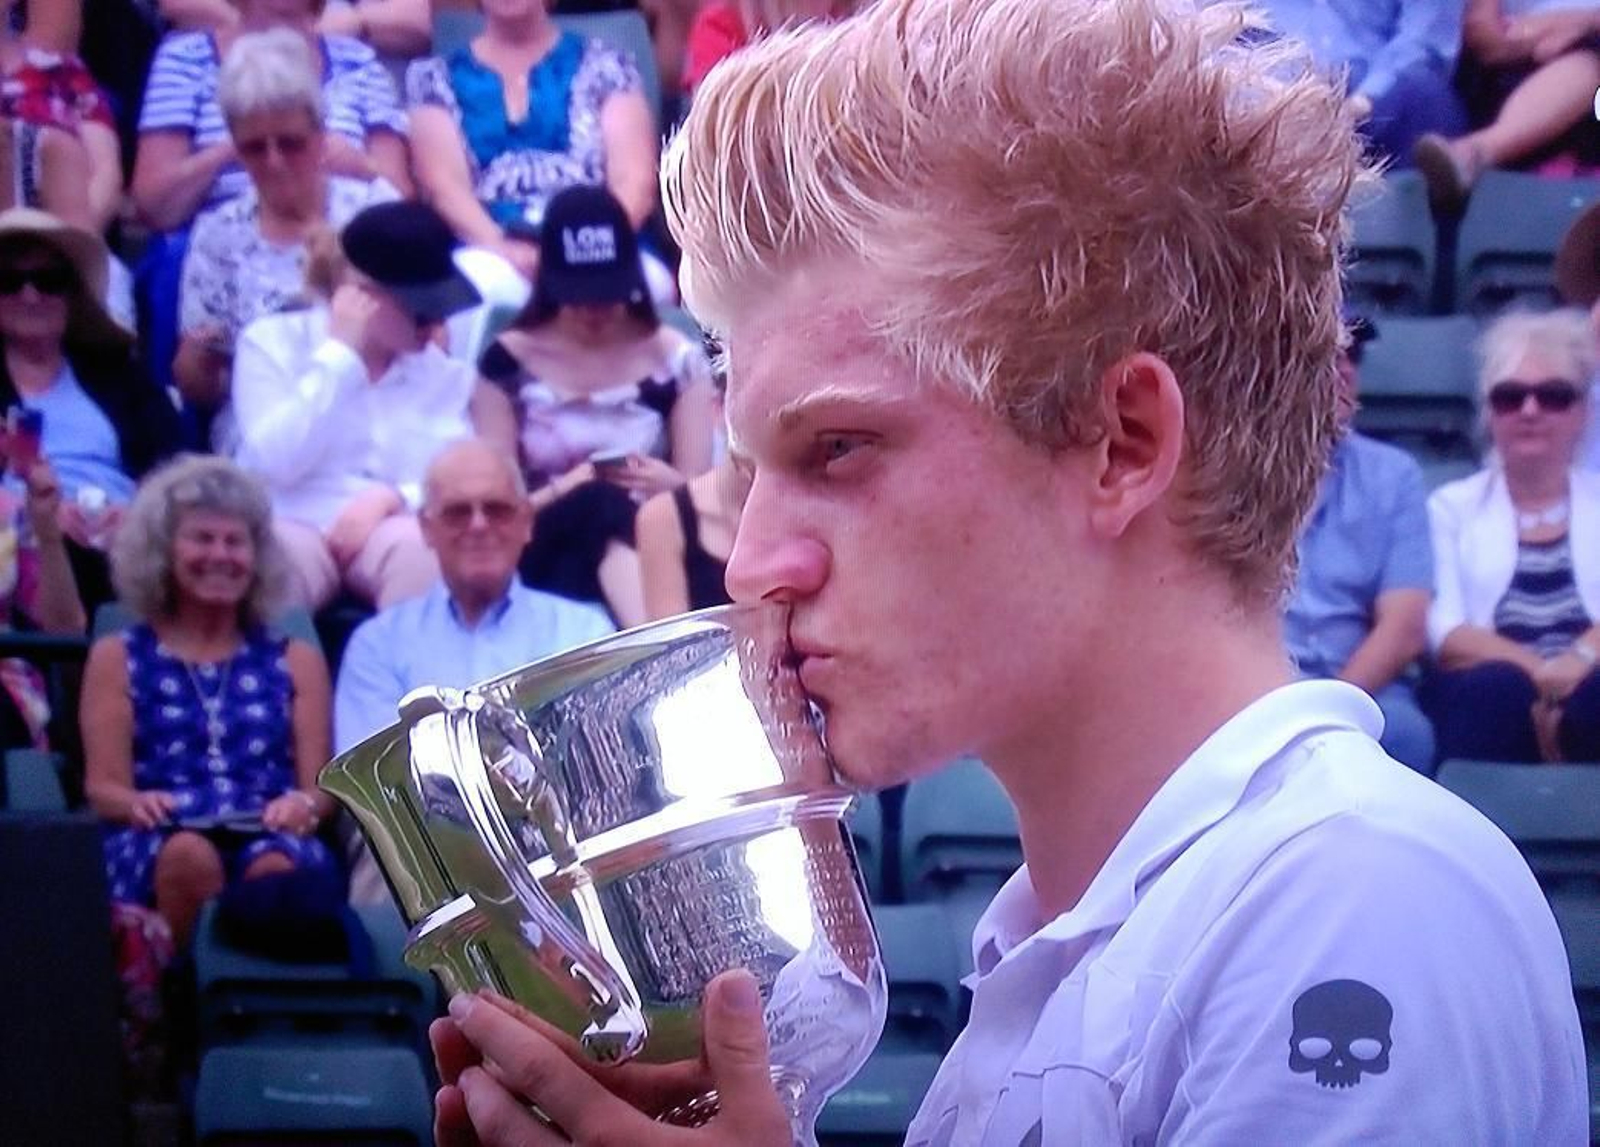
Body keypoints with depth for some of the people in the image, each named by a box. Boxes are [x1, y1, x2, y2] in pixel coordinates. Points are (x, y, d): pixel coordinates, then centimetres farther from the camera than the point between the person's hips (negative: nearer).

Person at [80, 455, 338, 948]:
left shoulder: (295, 660, 26)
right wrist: (137, 804, -14)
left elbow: (321, 786, 14)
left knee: (276, 867, -39)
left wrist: (304, 805, -11)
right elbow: (103, 787, 11)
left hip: (270, 837, 1)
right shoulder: (118, 658, 22)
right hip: (155, 845, 0)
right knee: (190, 854, -39)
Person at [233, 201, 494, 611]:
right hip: (295, 525, -2)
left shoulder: (446, 369, 14)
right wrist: (339, 355, -9)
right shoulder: (272, 341, 5)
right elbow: (276, 463, -10)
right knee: (281, 553, -38)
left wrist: (393, 497, -17)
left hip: (391, 529, 2)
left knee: (422, 546, -33)